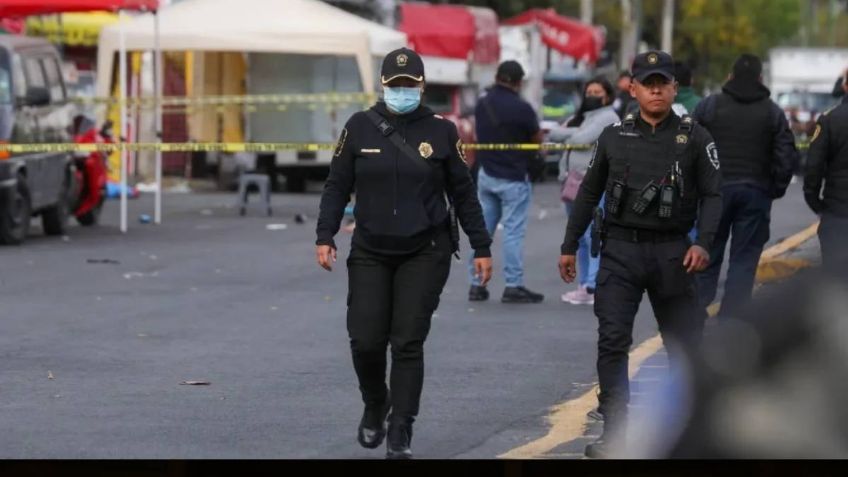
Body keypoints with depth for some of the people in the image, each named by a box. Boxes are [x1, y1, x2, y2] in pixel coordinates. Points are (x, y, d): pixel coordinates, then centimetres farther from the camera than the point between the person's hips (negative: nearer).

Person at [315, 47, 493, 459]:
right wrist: (325, 236, -5)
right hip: (370, 252, 1)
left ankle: (400, 434, 1)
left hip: (425, 254, -1)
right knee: (365, 340, -4)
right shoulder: (360, 127, 2)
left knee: (408, 343, -5)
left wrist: (481, 248, 6)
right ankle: (375, 406, 26)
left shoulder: (441, 131, 1)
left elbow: (463, 193, 7)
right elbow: (337, 186, 5)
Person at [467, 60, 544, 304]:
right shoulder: (521, 108, -17)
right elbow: (538, 139, -6)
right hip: (513, 178, -6)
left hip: (486, 174, 6)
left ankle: (477, 283, 13)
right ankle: (513, 286, -3)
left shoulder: (482, 105, 3)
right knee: (514, 231, -3)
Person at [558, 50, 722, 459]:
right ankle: (614, 433, -3)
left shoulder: (695, 138, 1)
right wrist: (569, 246, 14)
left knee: (686, 340, 5)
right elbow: (589, 193, 14)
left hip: (671, 251, -1)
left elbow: (712, 194, -2)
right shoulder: (614, 137, 7)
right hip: (620, 248, 1)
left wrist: (703, 242, -17)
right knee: (612, 341, -7)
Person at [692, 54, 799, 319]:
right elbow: (787, 156, -3)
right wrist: (775, 189, 7)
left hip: (716, 190, 0)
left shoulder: (709, 106, -1)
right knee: (744, 260, 3)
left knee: (708, 255, 10)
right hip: (756, 193, 0)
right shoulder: (773, 112, 2)